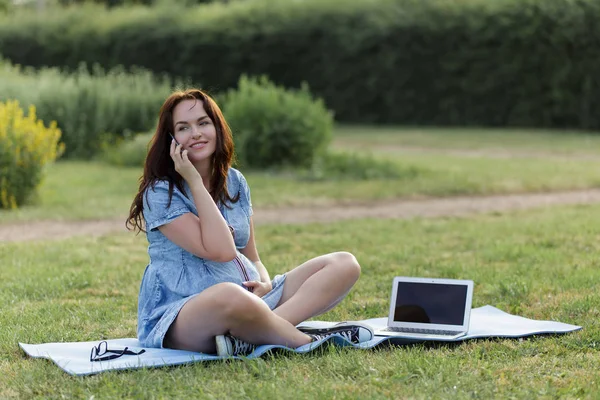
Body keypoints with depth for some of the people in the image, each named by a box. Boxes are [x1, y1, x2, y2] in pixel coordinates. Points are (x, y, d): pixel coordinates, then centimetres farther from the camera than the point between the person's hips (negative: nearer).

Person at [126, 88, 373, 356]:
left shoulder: (235, 182, 13)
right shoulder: (159, 193, -7)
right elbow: (221, 250, -18)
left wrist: (265, 283, -6)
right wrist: (194, 181, -15)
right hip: (179, 318, -8)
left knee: (345, 264, -6)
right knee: (230, 295, -45)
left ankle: (250, 339, -27)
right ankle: (305, 340, -17)